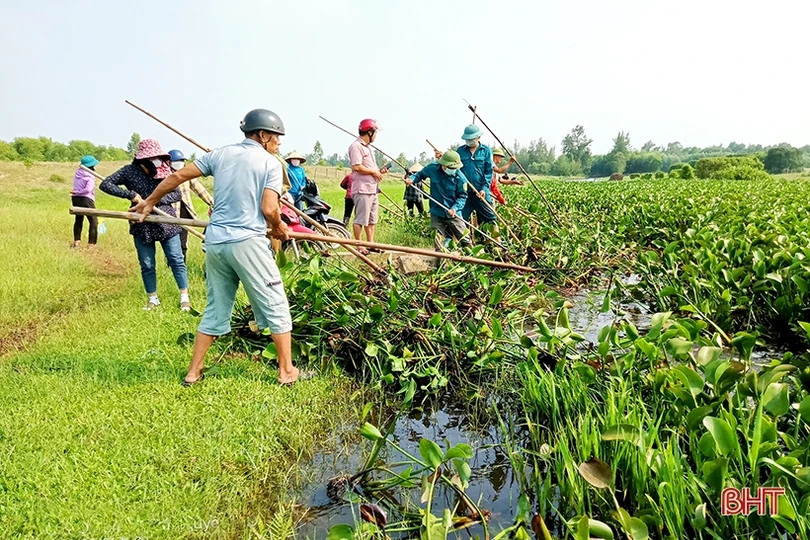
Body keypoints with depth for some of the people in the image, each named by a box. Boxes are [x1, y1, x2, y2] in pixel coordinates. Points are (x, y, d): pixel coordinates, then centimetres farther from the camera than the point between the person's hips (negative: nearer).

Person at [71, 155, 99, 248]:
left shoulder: (77, 173, 6)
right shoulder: (90, 177, -14)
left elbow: (76, 186, 5)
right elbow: (88, 189, -22)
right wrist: (77, 192, -10)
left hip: (75, 199, 7)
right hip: (86, 200, -7)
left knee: (78, 219, 24)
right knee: (93, 222, 1)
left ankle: (76, 241, 29)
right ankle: (91, 244, -5)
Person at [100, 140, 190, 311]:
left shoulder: (165, 171, -3)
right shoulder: (130, 171, -7)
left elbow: (177, 194, -4)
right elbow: (105, 184, -10)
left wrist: (156, 200, -20)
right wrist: (131, 195, -20)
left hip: (166, 223, 0)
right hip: (143, 226, 0)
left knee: (176, 260, 1)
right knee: (147, 265, 10)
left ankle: (184, 297, 12)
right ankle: (153, 299, 25)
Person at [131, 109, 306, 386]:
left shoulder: (220, 154, 12)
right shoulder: (271, 163, -2)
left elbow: (178, 176, 13)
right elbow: (269, 209, -13)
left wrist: (150, 201, 25)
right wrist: (279, 229, 8)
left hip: (215, 242, 6)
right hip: (248, 242, -6)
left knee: (216, 309, 18)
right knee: (275, 306, 7)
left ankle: (194, 372, 23)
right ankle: (287, 371, 13)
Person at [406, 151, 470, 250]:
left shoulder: (460, 177, -15)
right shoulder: (432, 168, -8)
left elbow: (462, 196, -7)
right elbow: (420, 174, 12)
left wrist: (455, 208, -22)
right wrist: (412, 179, -8)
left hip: (453, 214, -2)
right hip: (436, 212, 2)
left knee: (465, 240, 3)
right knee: (438, 242, 9)